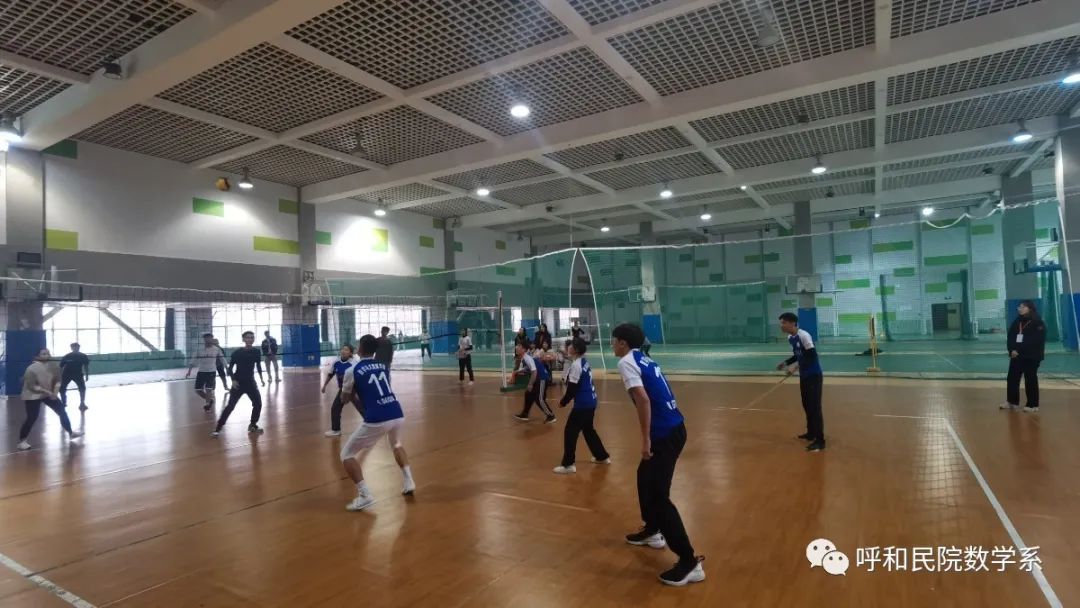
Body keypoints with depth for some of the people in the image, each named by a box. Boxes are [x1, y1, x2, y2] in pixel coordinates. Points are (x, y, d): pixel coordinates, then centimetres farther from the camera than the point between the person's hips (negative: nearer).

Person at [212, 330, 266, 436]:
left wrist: (261, 379, 11)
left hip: (250, 382, 4)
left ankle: (253, 425, 18)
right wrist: (233, 380, -17)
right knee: (231, 406, -8)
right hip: (238, 383, -4)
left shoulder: (256, 352, 0)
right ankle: (218, 428, 1)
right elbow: (230, 367, -6)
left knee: (258, 403, 0)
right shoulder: (237, 352, -11)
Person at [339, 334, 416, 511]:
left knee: (346, 455, 12)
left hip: (376, 419, -6)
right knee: (397, 445, 38)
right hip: (397, 414, 6)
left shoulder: (353, 370, 3)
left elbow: (346, 397, 16)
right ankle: (409, 482, 30)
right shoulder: (384, 366, 16)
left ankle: (364, 494, 1)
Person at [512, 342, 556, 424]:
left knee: (539, 398, -8)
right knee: (529, 395, 14)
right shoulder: (523, 359, 10)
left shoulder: (528, 358, -21)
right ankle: (525, 414, 25)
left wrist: (530, 384, -21)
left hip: (542, 377, -10)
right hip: (536, 378, 10)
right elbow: (525, 372, 18)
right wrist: (516, 373, -1)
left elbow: (534, 372, -26)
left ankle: (551, 416, 1)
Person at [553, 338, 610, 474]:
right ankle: (603, 457, 32)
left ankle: (568, 464, 2)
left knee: (570, 432, -2)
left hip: (582, 404, -10)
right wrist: (566, 397, 16)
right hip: (590, 402, 10)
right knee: (588, 430, 23)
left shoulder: (575, 365, -18)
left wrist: (563, 402, -5)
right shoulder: (583, 362, 11)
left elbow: (572, 388, -18)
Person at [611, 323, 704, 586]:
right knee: (645, 477, 26)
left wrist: (646, 439, -18)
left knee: (658, 495, -4)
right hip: (673, 428, 10)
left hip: (665, 434, -9)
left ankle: (689, 562, 0)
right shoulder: (644, 359, 15)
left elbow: (643, 400, -22)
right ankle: (652, 531, 40)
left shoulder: (626, 362, -10)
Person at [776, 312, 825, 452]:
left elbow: (812, 356, -26)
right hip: (804, 376, 9)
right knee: (807, 406, 17)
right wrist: (785, 363, 5)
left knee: (815, 407, -7)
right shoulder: (790, 338, 4)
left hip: (813, 375, -9)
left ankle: (820, 441, -1)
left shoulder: (804, 335, -22)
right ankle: (811, 433, 31)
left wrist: (796, 366, -29)